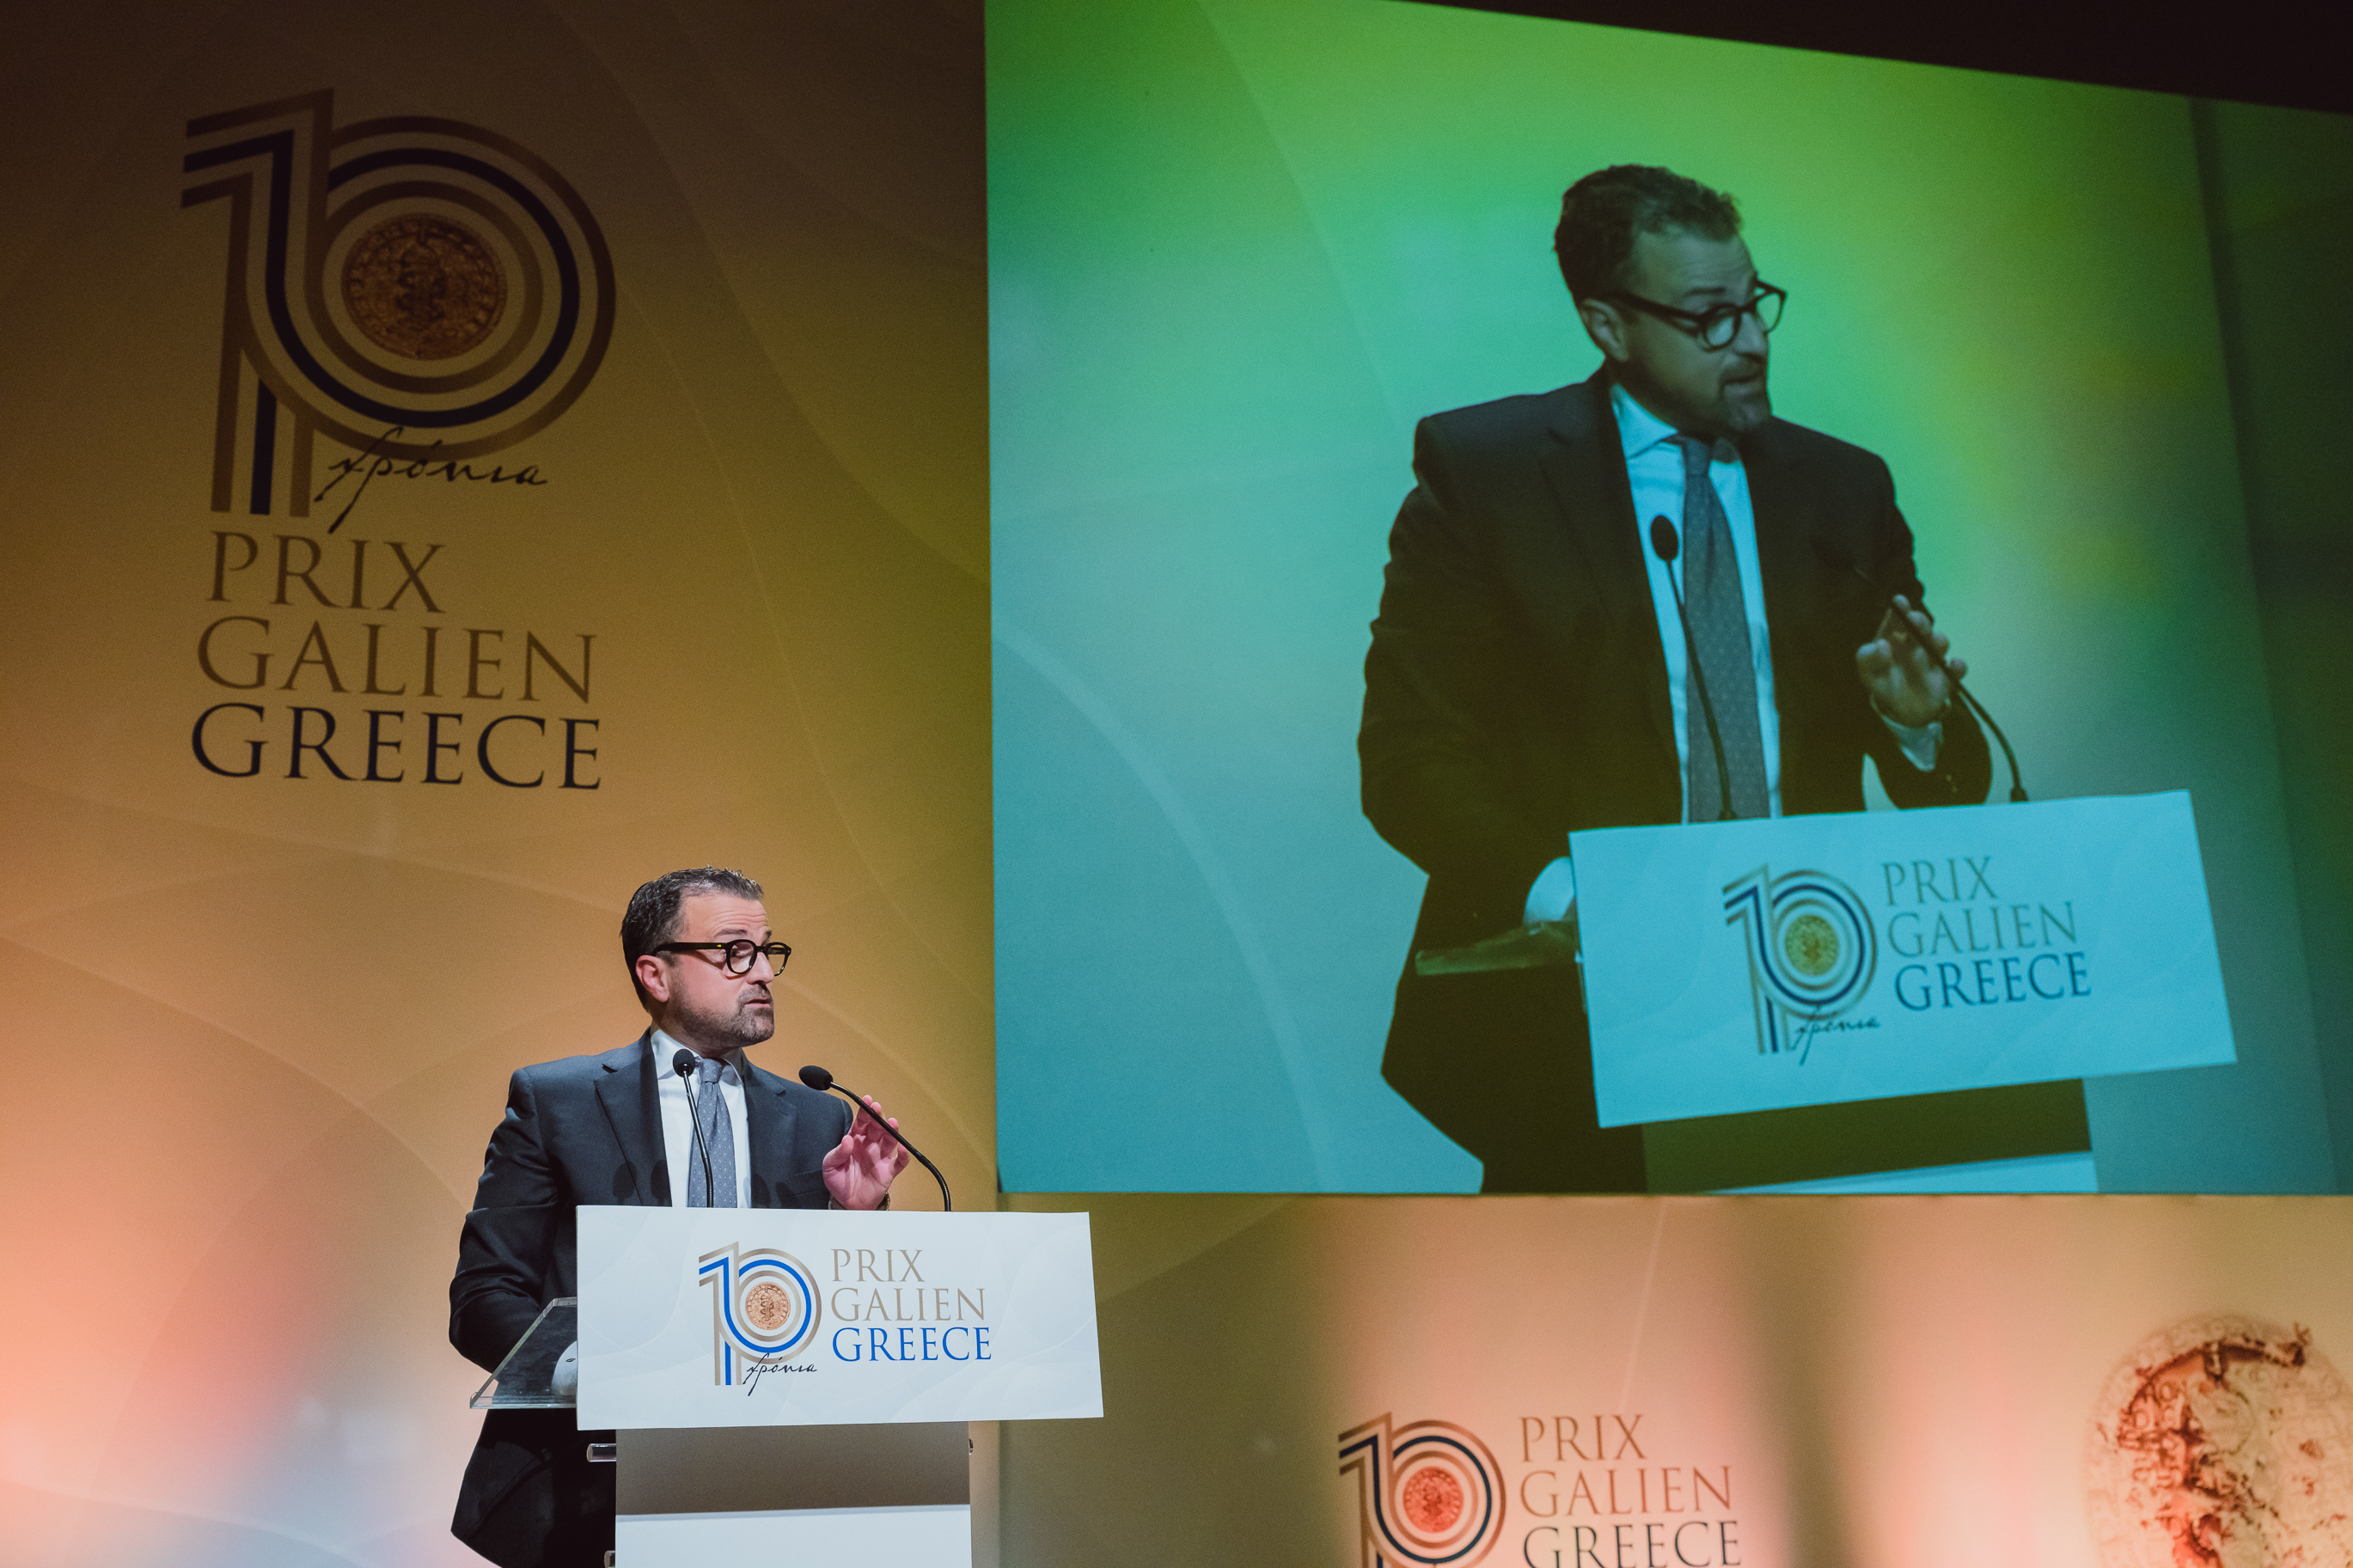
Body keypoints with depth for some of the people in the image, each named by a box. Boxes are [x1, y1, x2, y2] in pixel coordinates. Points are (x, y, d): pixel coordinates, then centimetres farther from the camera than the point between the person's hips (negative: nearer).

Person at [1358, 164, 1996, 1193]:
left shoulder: (1845, 489, 14)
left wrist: (1917, 722, -9)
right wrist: (1559, 890, -19)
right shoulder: (1480, 471, 2)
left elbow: (1944, 790, 15)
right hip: (1571, 1018, -3)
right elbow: (1407, 756, -4)